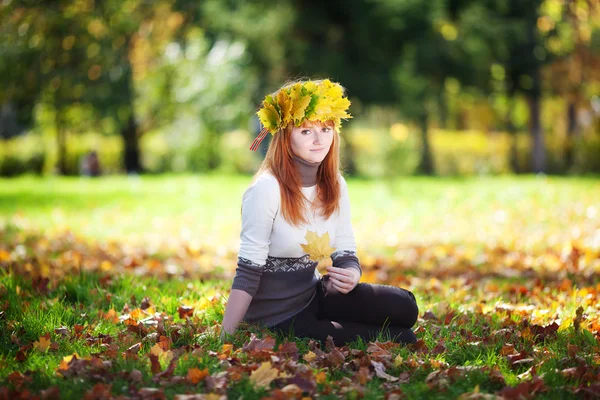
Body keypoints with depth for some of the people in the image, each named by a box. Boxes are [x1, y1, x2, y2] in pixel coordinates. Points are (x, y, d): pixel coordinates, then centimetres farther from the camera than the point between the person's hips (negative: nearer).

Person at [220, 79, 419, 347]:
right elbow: (248, 272, -20)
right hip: (276, 316, -7)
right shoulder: (266, 189, -20)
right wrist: (225, 339, -23)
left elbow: (346, 254, 3)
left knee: (404, 307, -11)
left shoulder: (335, 186, 0)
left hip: (314, 295, 7)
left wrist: (350, 276, -22)